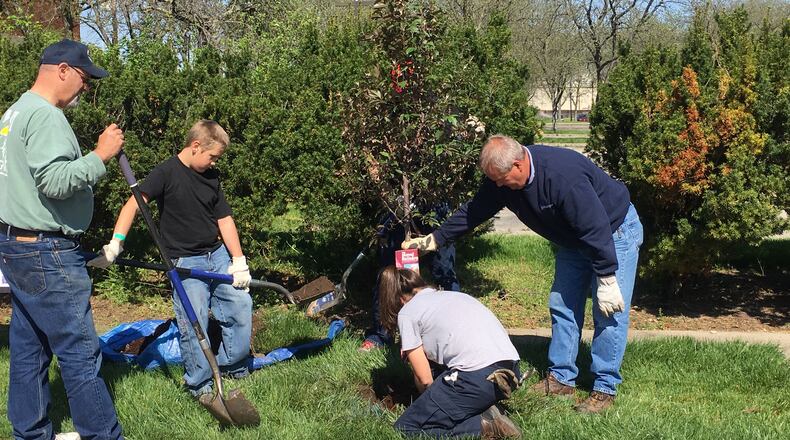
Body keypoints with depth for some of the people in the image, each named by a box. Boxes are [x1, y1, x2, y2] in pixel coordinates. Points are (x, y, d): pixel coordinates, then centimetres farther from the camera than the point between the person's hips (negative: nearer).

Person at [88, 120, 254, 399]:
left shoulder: (211, 177, 9)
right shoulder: (167, 173, -11)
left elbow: (225, 219, 11)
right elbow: (133, 204, -20)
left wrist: (239, 261, 5)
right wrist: (115, 244, -32)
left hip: (218, 255, 6)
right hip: (185, 262, -6)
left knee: (241, 305, 7)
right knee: (193, 325, -7)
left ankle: (234, 366, 26)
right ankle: (200, 385, 10)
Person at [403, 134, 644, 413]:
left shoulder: (564, 176, -38)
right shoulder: (502, 179, -13)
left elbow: (596, 228, -35)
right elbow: (474, 211, 0)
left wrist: (607, 280, -31)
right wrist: (434, 240, 2)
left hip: (614, 232, -8)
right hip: (573, 240, 8)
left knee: (609, 313, -9)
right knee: (562, 306, 9)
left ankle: (605, 389, -1)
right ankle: (561, 378, 19)